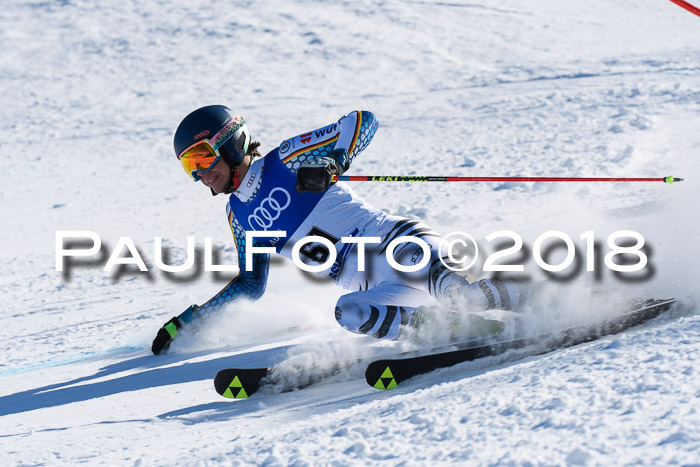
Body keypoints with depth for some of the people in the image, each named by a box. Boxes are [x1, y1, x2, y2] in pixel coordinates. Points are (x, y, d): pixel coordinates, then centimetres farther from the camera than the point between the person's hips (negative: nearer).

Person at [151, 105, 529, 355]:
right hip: (378, 289, 6)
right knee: (349, 314, -30)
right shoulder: (239, 216, 20)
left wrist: (331, 161, -18)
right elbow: (251, 284, 29)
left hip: (398, 242, -6)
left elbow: (364, 121, -1)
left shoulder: (285, 162, 0)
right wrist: (184, 322, 25)